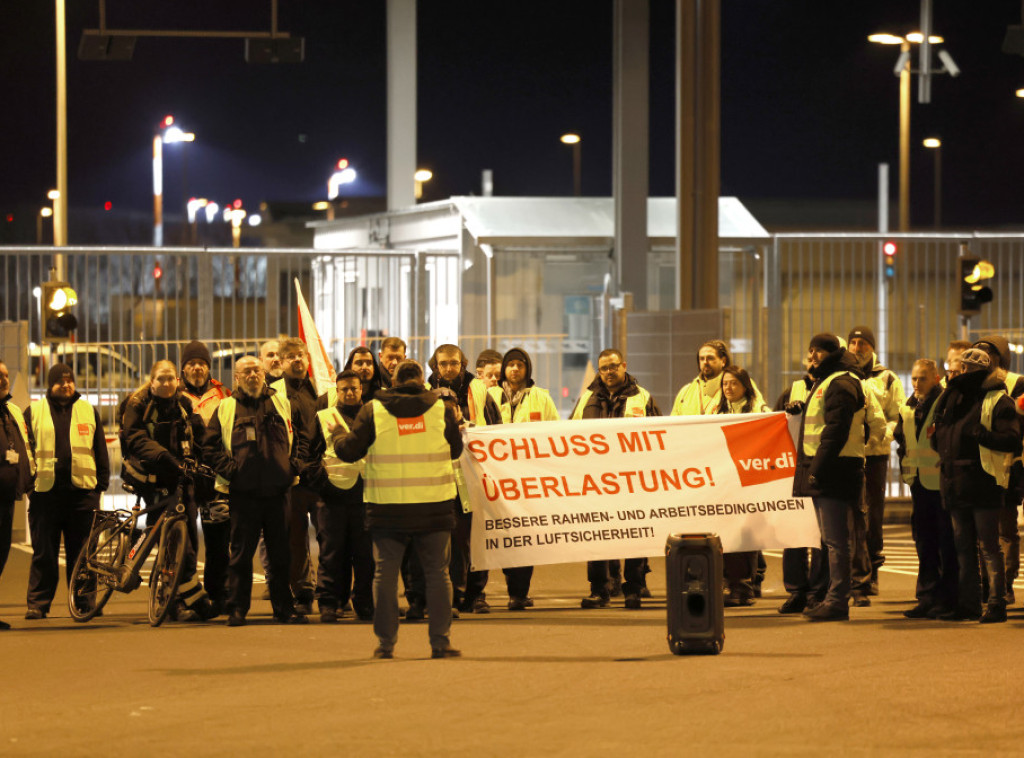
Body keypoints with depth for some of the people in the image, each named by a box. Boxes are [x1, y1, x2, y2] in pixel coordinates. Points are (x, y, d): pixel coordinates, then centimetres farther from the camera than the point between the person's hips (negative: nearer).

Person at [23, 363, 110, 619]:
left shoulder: (88, 412, 13)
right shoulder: (34, 412, 9)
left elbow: (100, 451, 14)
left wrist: (101, 484, 6)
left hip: (82, 491, 1)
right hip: (46, 492, -1)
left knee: (82, 552, 4)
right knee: (43, 552, 1)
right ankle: (37, 603, 4)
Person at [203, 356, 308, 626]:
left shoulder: (282, 404, 12)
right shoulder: (226, 408, 6)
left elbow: (300, 437, 18)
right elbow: (210, 448, 6)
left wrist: (294, 466, 4)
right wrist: (229, 470, -6)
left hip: (277, 490, 2)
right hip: (243, 492, -2)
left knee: (281, 553, 6)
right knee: (241, 553, 1)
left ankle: (284, 608, 13)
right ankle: (237, 609, 7)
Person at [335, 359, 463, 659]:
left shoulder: (372, 411, -2)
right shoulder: (442, 409, 0)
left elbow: (349, 451, 1)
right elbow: (456, 449, 13)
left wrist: (338, 434, 23)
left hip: (387, 508, 0)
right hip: (434, 506, 0)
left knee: (385, 573, 8)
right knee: (437, 572, 9)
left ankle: (385, 642, 8)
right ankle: (441, 641, 7)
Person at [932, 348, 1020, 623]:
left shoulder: (997, 401, -6)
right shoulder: (954, 399, 16)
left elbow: (1012, 440, -16)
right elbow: (940, 439, 24)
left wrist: (981, 435, -25)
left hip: (983, 483, -8)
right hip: (956, 483, 8)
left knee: (988, 547, -5)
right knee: (963, 548, 11)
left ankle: (997, 605, -3)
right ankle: (968, 605, 16)